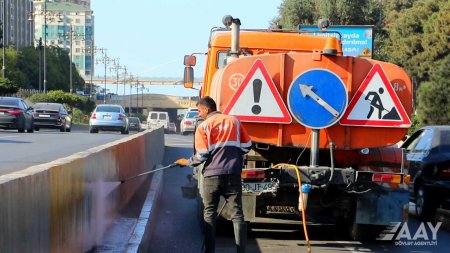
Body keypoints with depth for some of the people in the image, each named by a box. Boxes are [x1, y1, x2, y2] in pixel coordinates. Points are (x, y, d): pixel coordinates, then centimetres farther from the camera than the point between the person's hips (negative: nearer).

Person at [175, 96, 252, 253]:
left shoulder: (203, 127, -1)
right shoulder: (234, 121, 10)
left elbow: (202, 155, -6)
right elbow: (246, 146, 10)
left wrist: (187, 162, 11)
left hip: (212, 174, -2)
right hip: (233, 173, 2)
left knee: (209, 214, 10)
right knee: (237, 213, 2)